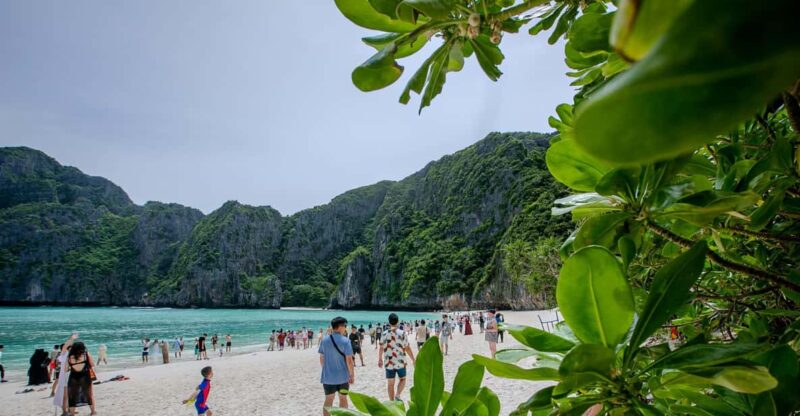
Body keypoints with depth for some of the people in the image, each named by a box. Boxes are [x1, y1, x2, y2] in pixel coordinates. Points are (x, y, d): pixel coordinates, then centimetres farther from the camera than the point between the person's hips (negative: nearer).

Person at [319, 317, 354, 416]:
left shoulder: (324, 340, -2)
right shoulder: (345, 341, -14)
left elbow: (321, 358, 5)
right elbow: (349, 360, -14)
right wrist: (352, 375, -3)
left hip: (328, 376, 3)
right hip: (342, 376, -3)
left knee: (328, 400, 12)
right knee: (343, 399, 14)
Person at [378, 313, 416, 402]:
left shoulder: (384, 334, -4)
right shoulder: (402, 333, -9)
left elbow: (381, 348, 5)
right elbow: (407, 348, -6)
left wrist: (380, 359, 20)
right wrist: (413, 359, 6)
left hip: (389, 363, 1)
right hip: (400, 362, -1)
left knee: (390, 383, 10)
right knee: (402, 379, 18)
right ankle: (397, 395, -1)